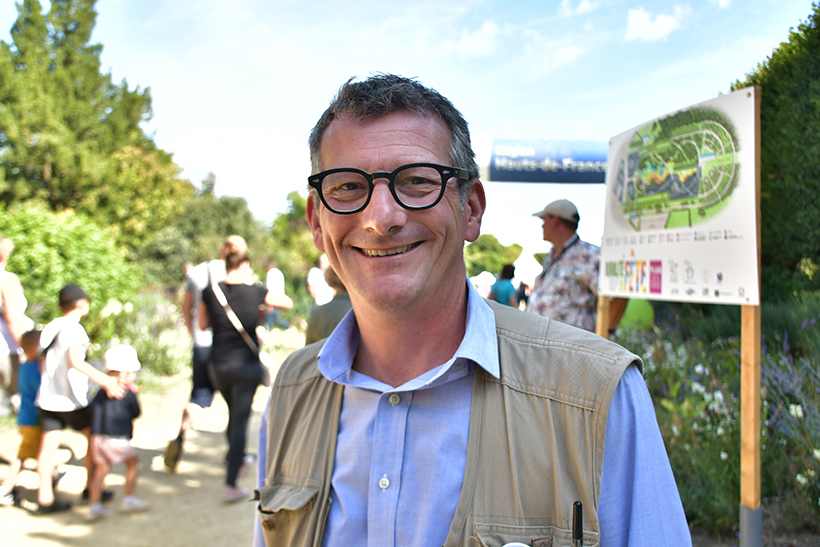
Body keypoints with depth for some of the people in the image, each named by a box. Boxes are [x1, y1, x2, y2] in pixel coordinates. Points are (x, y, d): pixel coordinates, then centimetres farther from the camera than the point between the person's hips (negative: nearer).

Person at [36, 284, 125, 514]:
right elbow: (76, 361, -28)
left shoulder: (50, 327, 11)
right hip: (70, 398, -7)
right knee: (94, 436, 10)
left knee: (49, 444, 5)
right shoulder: (74, 329, -13)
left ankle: (45, 497, 4)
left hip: (47, 396, 7)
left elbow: (42, 364, 17)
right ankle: (91, 488, 17)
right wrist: (105, 380, -34)